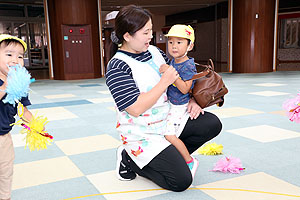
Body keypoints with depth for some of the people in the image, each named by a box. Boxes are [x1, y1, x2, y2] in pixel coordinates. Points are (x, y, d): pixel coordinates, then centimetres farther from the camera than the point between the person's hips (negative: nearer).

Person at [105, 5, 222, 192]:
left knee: (212, 123, -1)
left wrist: (192, 100, 0)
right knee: (181, 180, -13)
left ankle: (169, 155, 7)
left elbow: (178, 76, 16)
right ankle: (130, 159, 6)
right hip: (143, 135, -8)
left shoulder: (154, 51, 4)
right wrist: (165, 82, -23)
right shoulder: (117, 67, -20)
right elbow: (136, 109, -28)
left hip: (169, 121, 8)